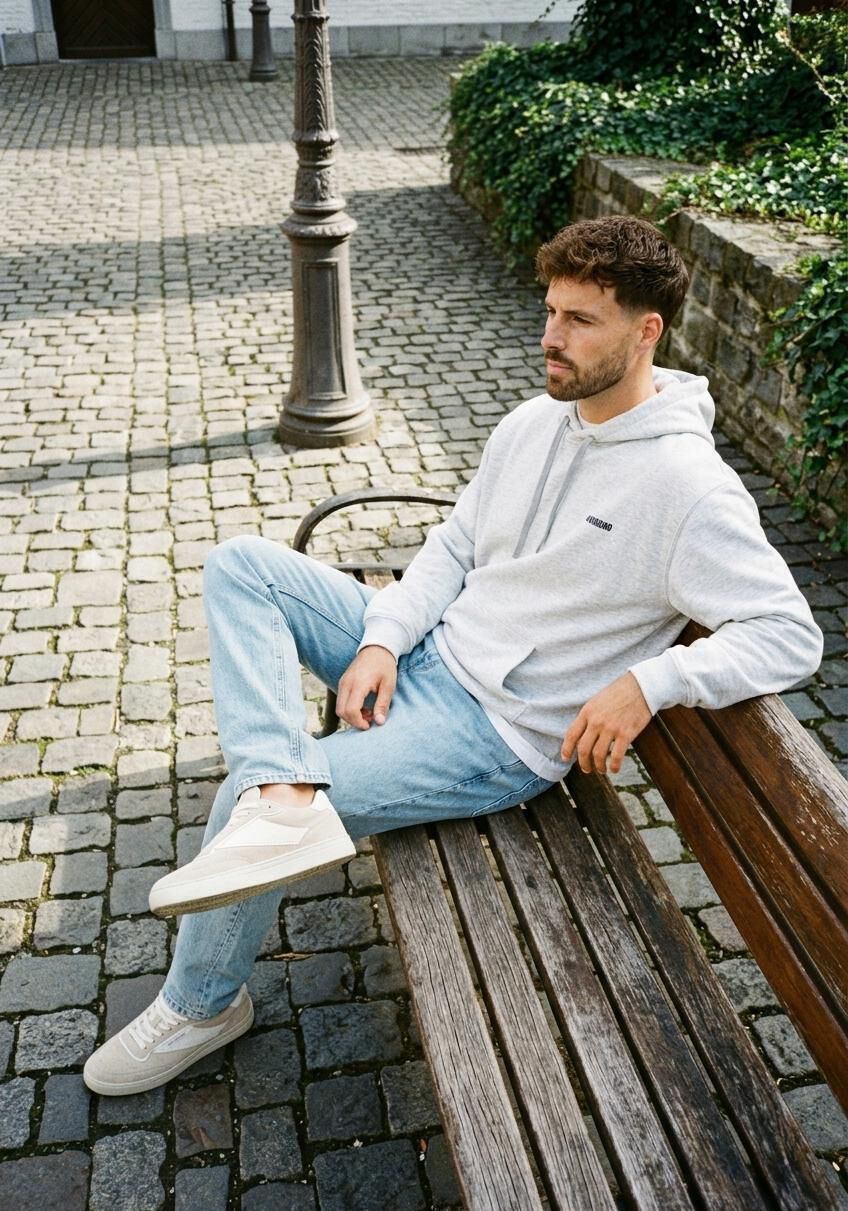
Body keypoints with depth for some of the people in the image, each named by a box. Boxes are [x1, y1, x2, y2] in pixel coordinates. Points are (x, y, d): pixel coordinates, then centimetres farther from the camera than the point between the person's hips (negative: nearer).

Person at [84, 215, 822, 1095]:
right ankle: (285, 796, -24)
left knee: (246, 793, -14)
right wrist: (381, 640, -7)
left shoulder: (689, 487, -18)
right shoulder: (533, 423, 4)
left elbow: (792, 635, -19)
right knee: (241, 564, -5)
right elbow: (453, 545, 9)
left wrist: (646, 681, -30)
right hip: (426, 653, 8)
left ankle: (203, 1004, 13)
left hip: (499, 736, -8)